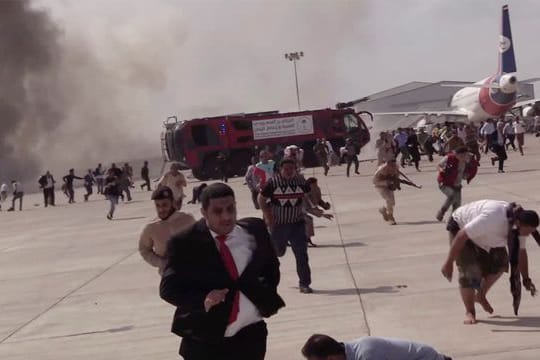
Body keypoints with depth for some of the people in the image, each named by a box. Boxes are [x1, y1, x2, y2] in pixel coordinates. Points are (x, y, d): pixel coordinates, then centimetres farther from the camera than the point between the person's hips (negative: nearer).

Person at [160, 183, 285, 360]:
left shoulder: (254, 230, 2)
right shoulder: (185, 243, -10)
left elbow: (271, 267, 18)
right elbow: (168, 288, -10)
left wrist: (267, 296, 2)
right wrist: (202, 300, -26)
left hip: (251, 335, 4)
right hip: (206, 342, -4)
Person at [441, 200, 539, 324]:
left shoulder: (520, 226, -18)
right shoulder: (493, 218, -43)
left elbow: (521, 252, -2)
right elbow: (462, 236, -37)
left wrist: (526, 279, 1)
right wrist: (449, 263, -32)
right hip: (461, 227, -8)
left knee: (500, 263, 1)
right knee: (469, 272, -16)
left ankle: (480, 296, 23)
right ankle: (469, 312, 1)